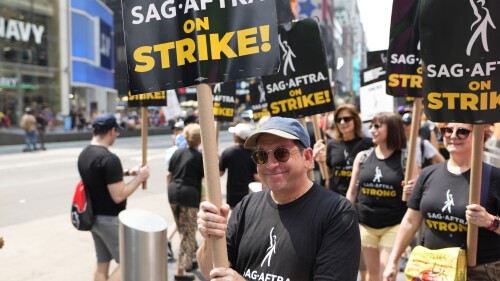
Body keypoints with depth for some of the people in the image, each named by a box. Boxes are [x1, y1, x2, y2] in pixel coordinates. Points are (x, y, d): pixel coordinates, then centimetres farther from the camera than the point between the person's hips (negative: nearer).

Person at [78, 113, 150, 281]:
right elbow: (118, 196, -24)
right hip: (110, 219, -9)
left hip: (93, 217, 9)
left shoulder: (84, 155, 5)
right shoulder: (109, 158, -23)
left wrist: (126, 173, 14)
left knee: (102, 264, 15)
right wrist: (139, 178, -13)